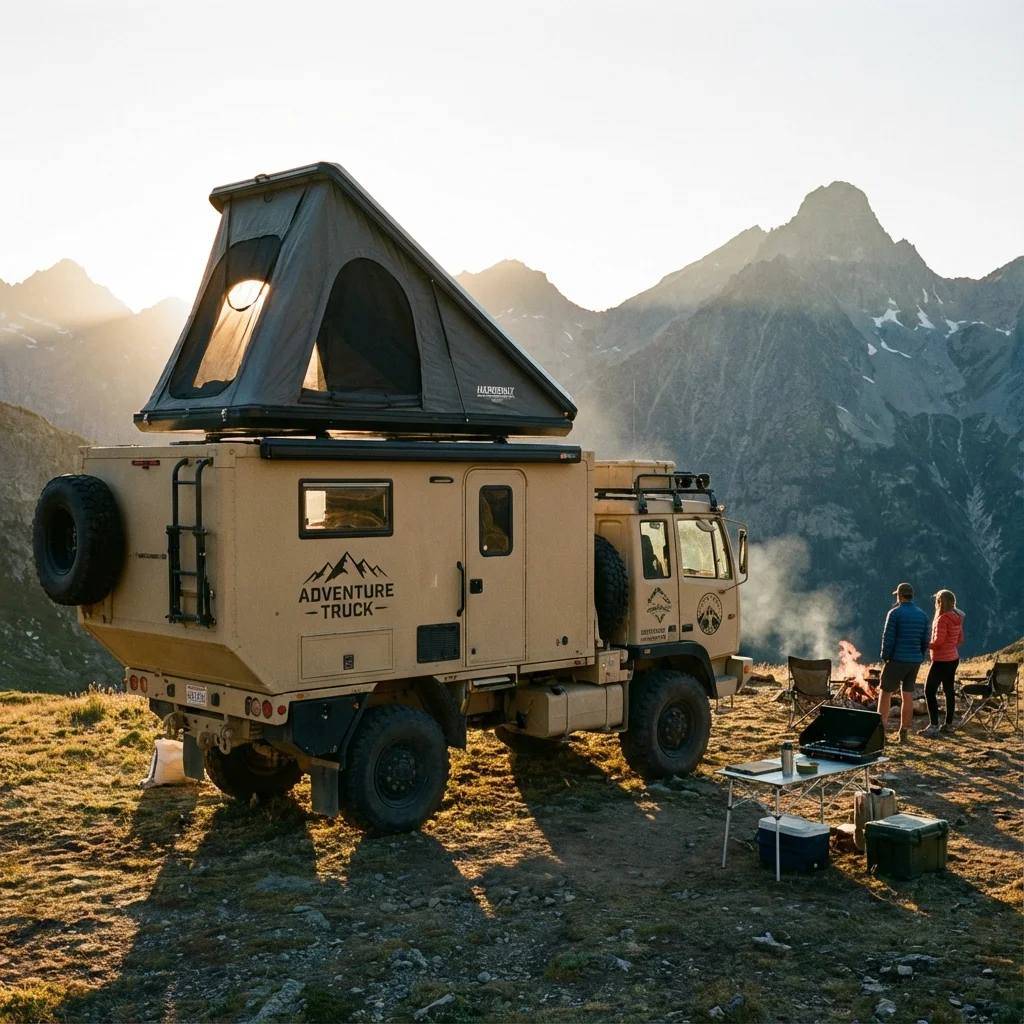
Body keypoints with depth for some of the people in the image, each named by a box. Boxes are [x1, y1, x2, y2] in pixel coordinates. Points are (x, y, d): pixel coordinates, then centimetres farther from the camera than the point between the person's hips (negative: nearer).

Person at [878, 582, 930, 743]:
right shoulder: (922, 615, 8)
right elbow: (925, 641, 10)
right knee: (908, 696, 9)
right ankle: (903, 733, 12)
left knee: (885, 694, 2)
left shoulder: (895, 613, -10)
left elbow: (888, 638, -12)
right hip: (915, 661, 5)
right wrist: (919, 659, 17)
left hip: (897, 660, -5)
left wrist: (885, 658, -2)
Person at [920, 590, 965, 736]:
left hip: (942, 660, -9)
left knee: (930, 690, -5)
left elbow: (938, 641, -22)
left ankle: (934, 726, -9)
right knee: (949, 691, 13)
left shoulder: (942, 618, -19)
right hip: (953, 658, 9)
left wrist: (926, 644, -6)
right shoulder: (957, 618, 7)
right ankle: (948, 724, 18)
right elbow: (960, 640, 14)